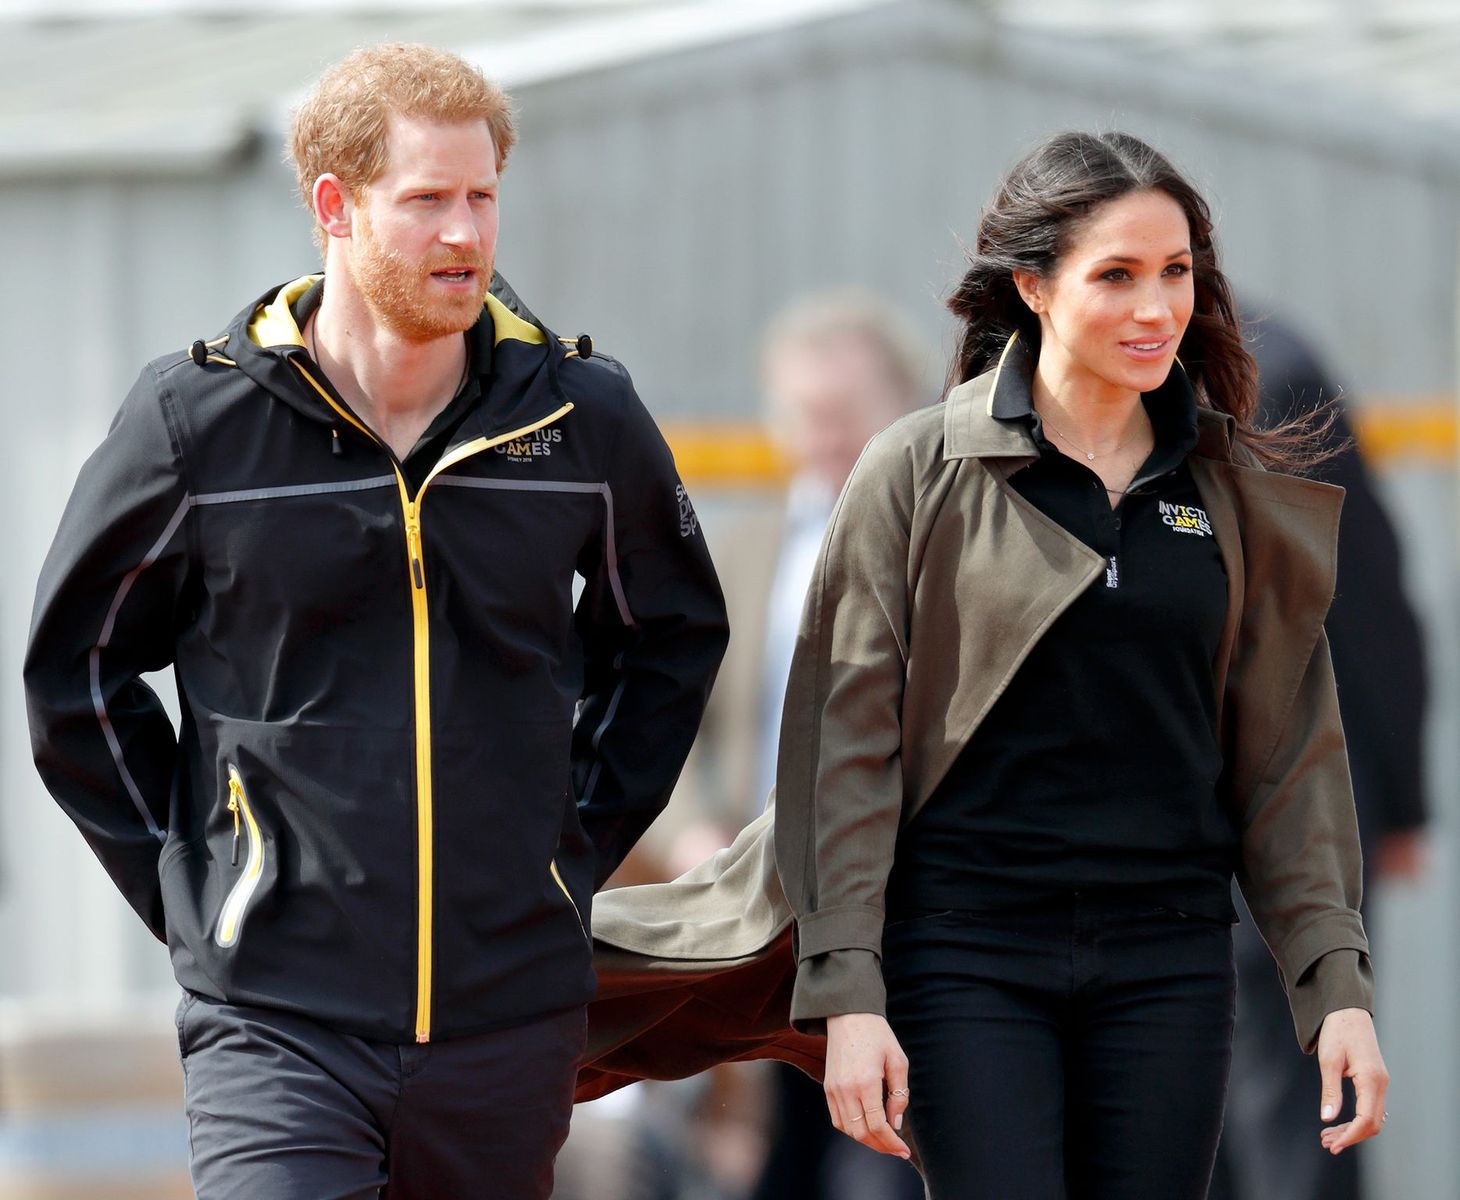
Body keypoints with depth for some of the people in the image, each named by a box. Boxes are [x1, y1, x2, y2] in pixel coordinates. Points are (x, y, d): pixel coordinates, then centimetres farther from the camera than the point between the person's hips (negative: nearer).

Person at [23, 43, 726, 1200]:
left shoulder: (583, 415, 3)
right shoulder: (198, 420, -3)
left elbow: (674, 631, 22)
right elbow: (77, 670, 10)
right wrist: (186, 885, 6)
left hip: (512, 1016, 3)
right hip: (278, 1011, -3)